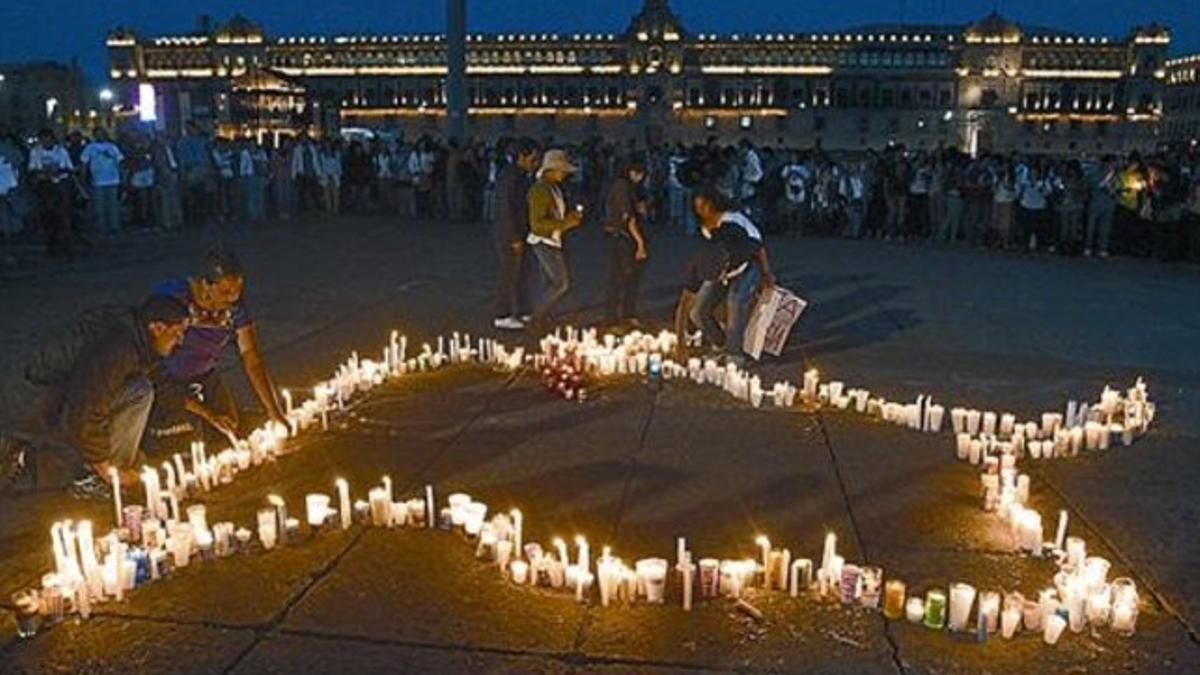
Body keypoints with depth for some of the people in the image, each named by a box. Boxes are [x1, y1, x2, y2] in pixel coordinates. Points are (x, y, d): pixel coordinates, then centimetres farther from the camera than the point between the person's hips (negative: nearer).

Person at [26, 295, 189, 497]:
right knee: (140, 392, -28)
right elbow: (85, 417, -33)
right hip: (65, 417, -9)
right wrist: (108, 470, -25)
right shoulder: (116, 349, -32)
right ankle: (99, 479, -17)